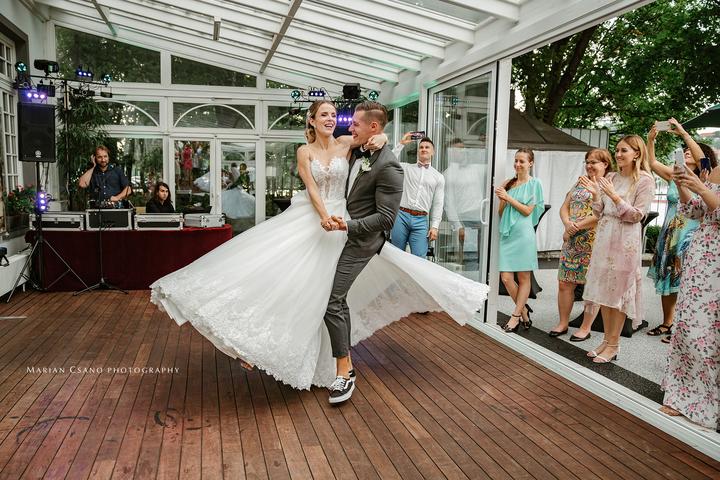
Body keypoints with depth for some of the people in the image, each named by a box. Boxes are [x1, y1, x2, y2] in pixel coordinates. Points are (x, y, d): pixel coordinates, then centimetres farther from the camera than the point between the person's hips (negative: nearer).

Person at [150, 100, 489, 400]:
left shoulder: (346, 144, 3)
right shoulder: (305, 151, 1)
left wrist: (380, 139, -16)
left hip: (342, 220, 1)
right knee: (295, 280, -11)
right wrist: (324, 215, -24)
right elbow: (311, 188, -8)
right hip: (308, 219, 0)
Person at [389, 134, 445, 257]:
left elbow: (438, 205, 8)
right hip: (402, 215, 0)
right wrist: (401, 144, -1)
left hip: (421, 220, 0)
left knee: (419, 258, -6)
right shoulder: (406, 167, 12)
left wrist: (434, 226, 0)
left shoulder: (438, 177, 13)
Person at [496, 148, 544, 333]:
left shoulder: (534, 183, 2)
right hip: (506, 233, 4)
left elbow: (528, 210, -6)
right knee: (506, 277, -2)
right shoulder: (509, 183, 12)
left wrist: (508, 197, -11)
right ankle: (524, 311, 18)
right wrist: (502, 199, -6)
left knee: (524, 278, 3)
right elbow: (500, 213, 13)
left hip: (523, 233, -4)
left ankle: (516, 315, 14)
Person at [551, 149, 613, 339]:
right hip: (572, 241, 6)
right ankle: (563, 323, 19)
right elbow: (564, 207, 13)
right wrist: (568, 224, -8)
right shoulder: (580, 183, 17)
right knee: (564, 283, 6)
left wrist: (576, 226, -14)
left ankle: (585, 328, 13)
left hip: (593, 242, -6)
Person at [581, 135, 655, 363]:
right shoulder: (610, 178, 10)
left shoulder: (645, 180, -5)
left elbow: (636, 215, -10)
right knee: (603, 290, 9)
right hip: (603, 238, 6)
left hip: (625, 241, -6)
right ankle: (607, 339, 21)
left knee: (618, 291, 0)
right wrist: (595, 194, -3)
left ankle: (613, 345, 11)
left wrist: (614, 196, -17)